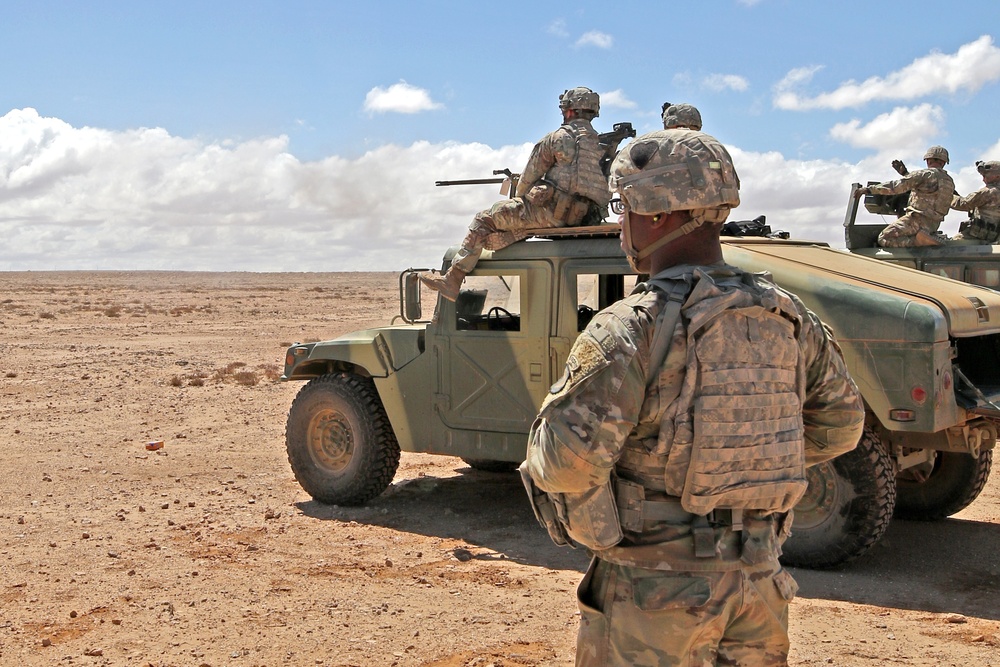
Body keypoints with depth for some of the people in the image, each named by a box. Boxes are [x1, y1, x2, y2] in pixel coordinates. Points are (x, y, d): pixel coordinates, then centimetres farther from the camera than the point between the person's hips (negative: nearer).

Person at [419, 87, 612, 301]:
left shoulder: (556, 139, -3)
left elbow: (527, 179, 2)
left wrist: (519, 198, 23)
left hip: (552, 211, -7)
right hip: (583, 218, 7)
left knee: (483, 220, 4)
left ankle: (452, 281, 1)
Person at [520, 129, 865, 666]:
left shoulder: (630, 328, -19)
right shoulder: (788, 318, 1)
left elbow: (568, 458, -26)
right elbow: (841, 425, 14)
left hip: (655, 591, -5)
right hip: (759, 582, 6)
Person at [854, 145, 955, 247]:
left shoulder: (925, 174, -9)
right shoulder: (950, 182, 14)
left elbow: (895, 186, -15)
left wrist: (869, 189, -12)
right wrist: (905, 173, 29)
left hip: (918, 220, -9)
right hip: (934, 225, 9)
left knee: (884, 239, -12)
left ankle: (920, 240, -21)